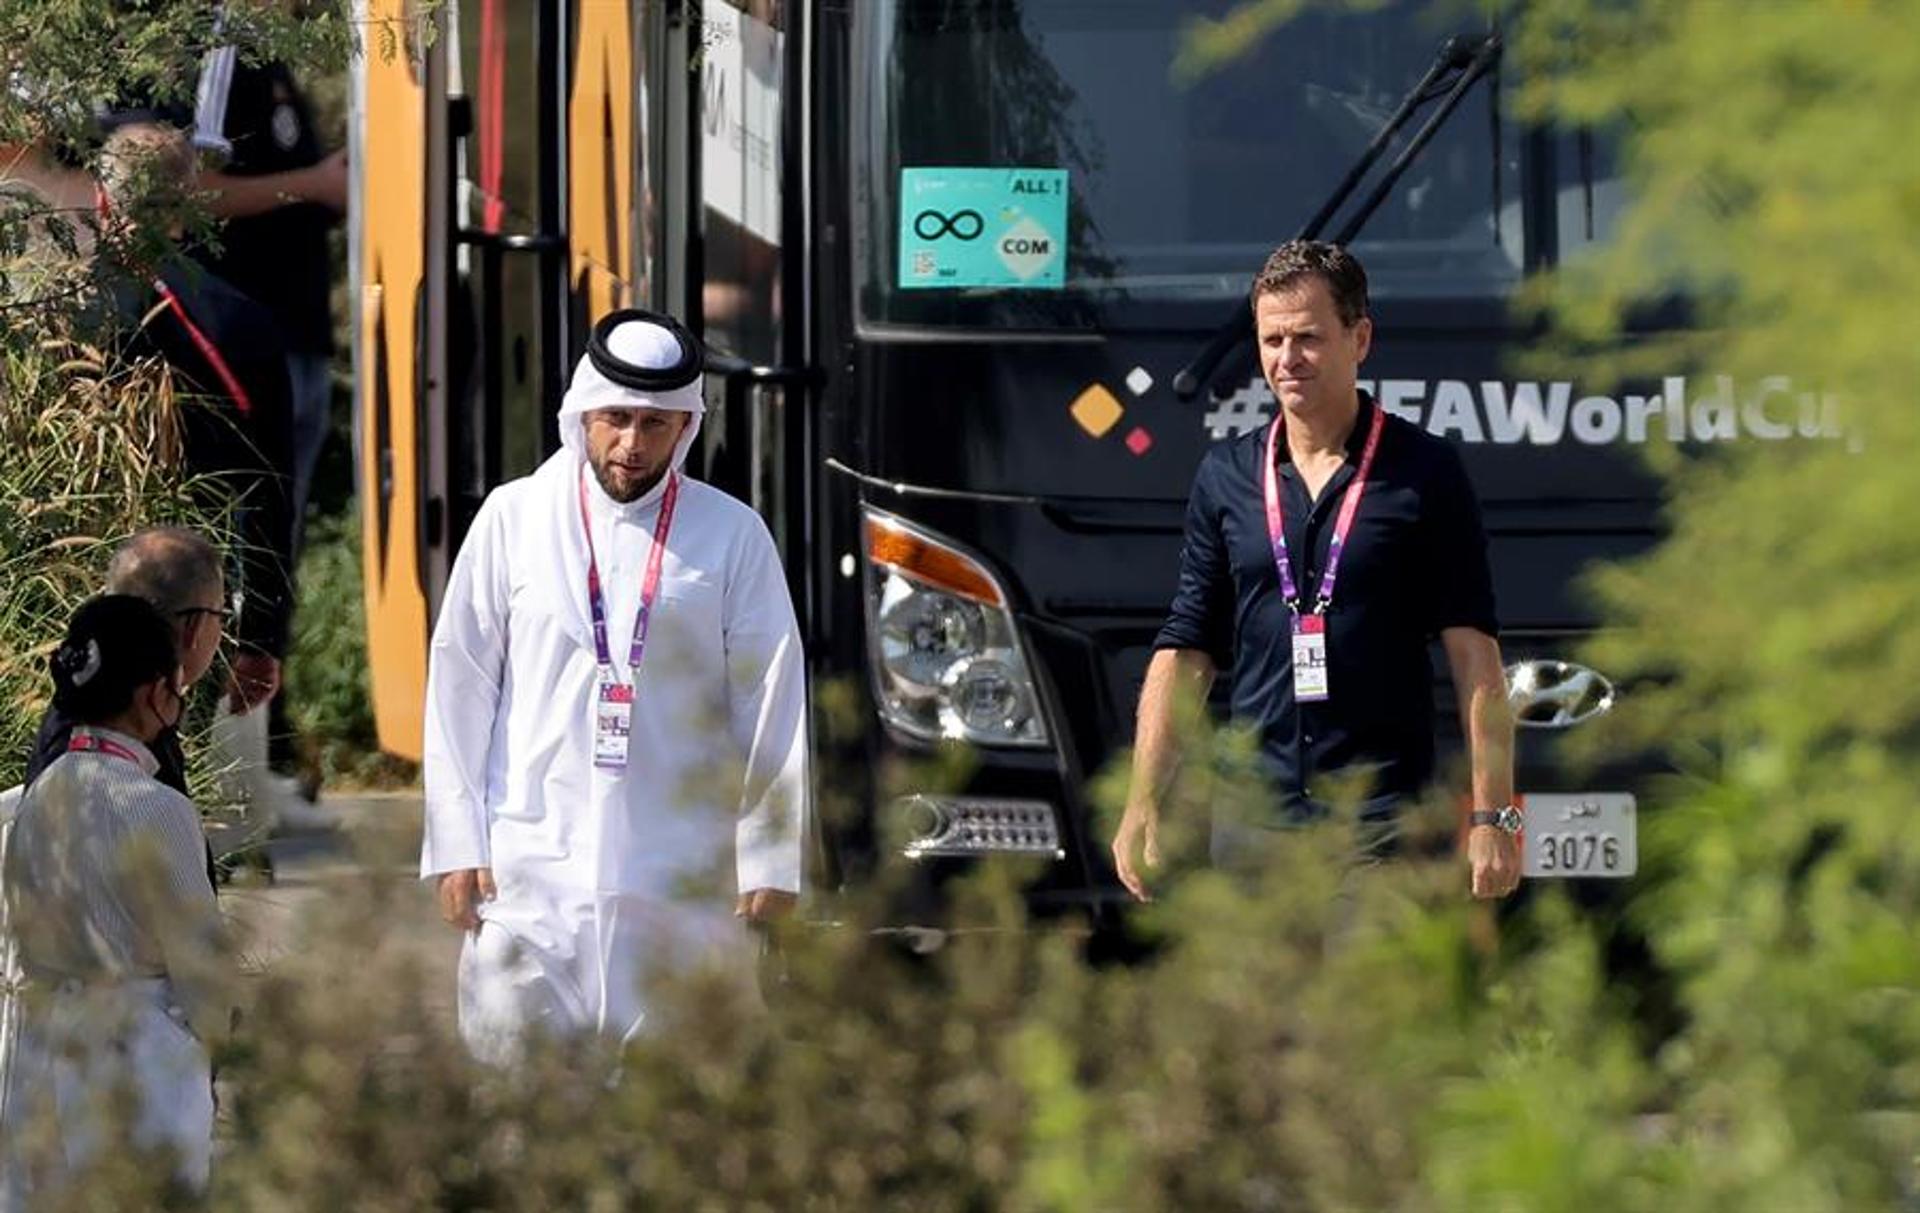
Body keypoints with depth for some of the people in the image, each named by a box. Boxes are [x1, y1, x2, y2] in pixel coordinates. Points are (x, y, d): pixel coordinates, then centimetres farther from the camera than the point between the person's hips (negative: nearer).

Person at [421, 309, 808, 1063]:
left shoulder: (731, 535, 4)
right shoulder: (514, 519, 5)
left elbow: (773, 705, 4)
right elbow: (459, 687, 7)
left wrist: (771, 862, 0)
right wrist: (457, 845, 1)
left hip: (680, 877, 0)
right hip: (533, 869, 0)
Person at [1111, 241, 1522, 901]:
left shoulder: (1424, 472, 2)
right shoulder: (1226, 476, 12)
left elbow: (1474, 653, 0)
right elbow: (1184, 650, 14)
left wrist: (1492, 815, -7)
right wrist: (1142, 805, 5)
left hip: (1383, 822, -4)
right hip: (1253, 826, 4)